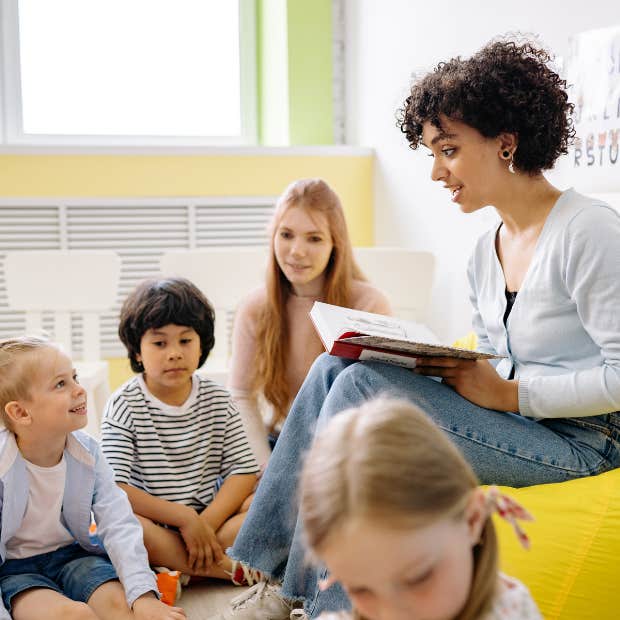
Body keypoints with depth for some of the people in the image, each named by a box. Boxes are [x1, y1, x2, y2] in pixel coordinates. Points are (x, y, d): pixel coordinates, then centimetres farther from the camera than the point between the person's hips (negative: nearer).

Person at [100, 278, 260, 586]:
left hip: (211, 515, 3)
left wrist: (207, 522, -18)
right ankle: (230, 568, -26)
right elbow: (115, 489, -17)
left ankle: (174, 568, -24)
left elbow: (244, 470, -2)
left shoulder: (217, 400, 4)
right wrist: (184, 517, -22)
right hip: (152, 524, -3)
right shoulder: (124, 405, -7)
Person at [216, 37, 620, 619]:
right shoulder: (485, 252, 12)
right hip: (515, 422, 8)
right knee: (334, 366, -7)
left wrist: (509, 394, -17)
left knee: (363, 386, -22)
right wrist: (444, 369, -4)